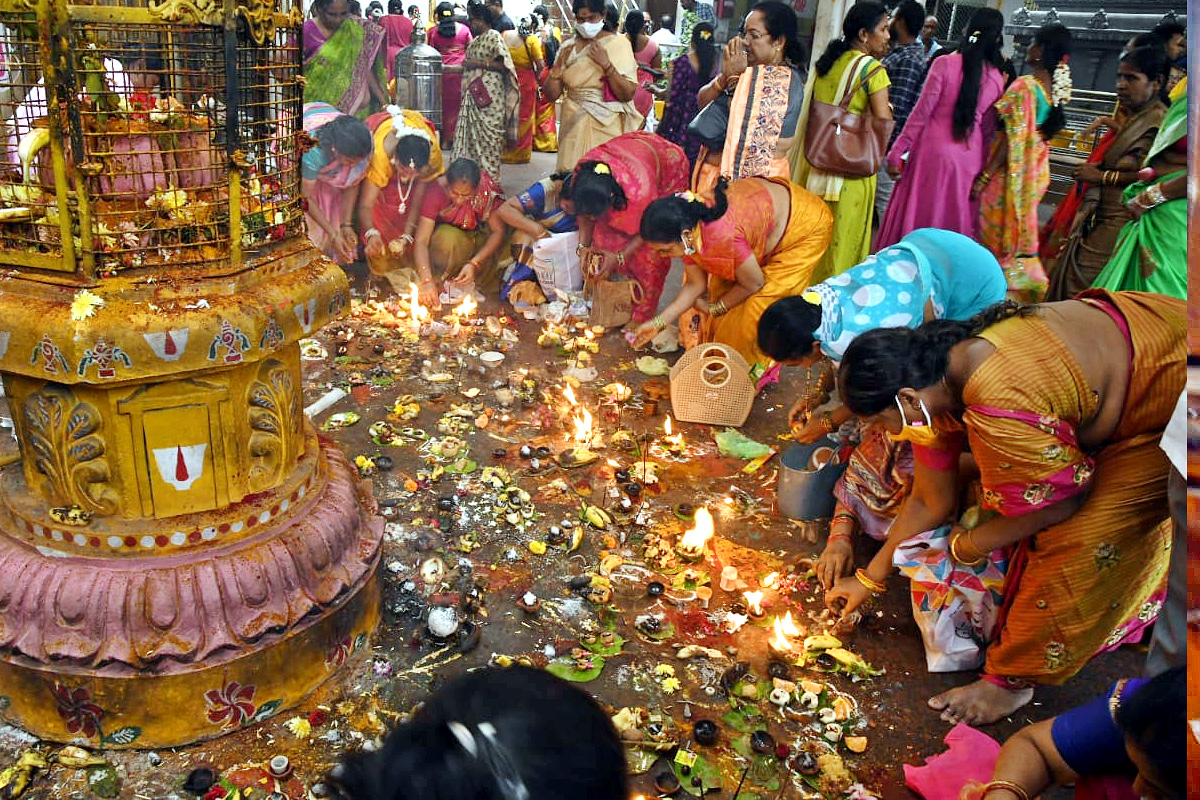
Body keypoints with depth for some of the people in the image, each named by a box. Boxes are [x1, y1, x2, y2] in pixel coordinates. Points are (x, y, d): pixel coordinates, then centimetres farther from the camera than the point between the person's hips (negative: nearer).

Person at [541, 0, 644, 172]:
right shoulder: (568, 48, 10)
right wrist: (559, 66, -5)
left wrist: (606, 64, -16)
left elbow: (627, 94, -9)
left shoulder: (618, 44, 0)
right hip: (574, 128, 3)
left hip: (607, 128, -3)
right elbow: (551, 95, 8)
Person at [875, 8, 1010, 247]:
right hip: (969, 160, 3)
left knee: (913, 217, 7)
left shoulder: (945, 63, -8)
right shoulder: (998, 78, 1)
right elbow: (988, 128, 5)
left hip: (932, 153, -3)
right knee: (953, 220, 14)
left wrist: (897, 152, -5)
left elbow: (921, 112, -10)